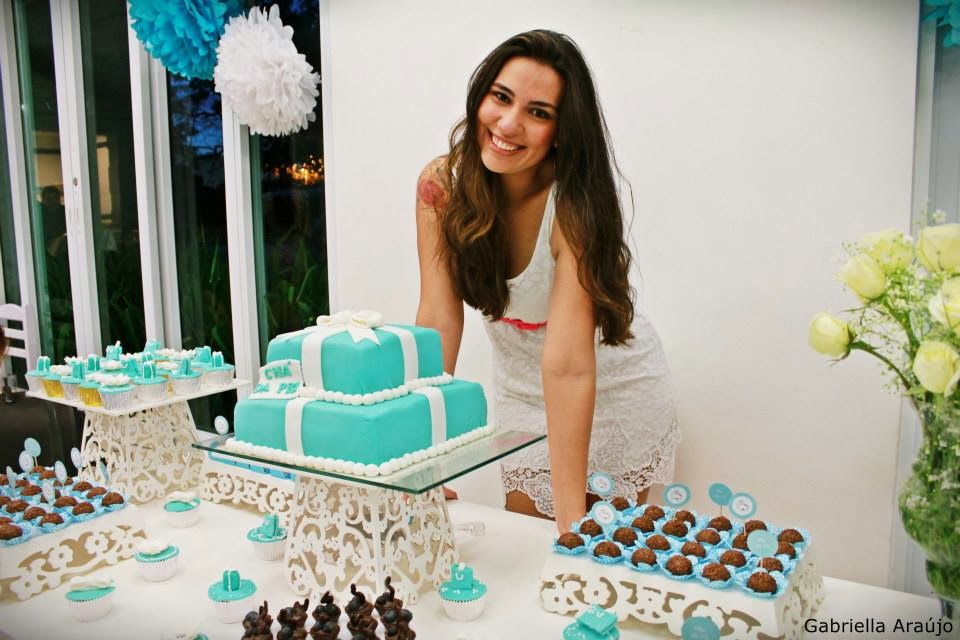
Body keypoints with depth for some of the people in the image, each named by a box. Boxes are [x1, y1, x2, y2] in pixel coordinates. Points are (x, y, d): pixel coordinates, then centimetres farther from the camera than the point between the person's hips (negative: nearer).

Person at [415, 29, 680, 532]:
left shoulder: (574, 205, -30)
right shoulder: (441, 183, -18)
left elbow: (568, 365, -37)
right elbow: (438, 320, -19)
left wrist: (571, 516, -38)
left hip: (613, 393, -3)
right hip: (521, 397, 4)